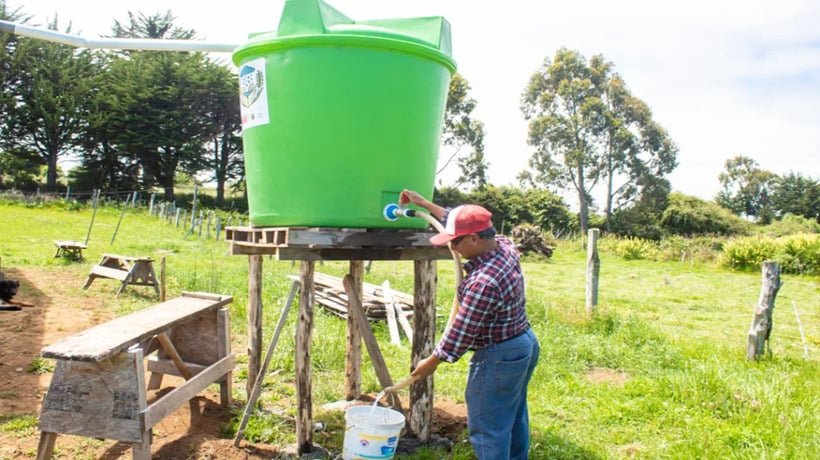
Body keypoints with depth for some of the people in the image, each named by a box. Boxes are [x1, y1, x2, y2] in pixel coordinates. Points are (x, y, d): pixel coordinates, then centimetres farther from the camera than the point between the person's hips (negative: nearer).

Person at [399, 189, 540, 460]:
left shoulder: (483, 282, -31)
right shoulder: (504, 246, -4)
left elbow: (461, 332, -22)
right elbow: (461, 222, 11)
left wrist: (431, 363, -8)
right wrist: (423, 203, 16)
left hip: (499, 357, -10)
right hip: (526, 343, 10)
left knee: (487, 427, 3)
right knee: (514, 417, 23)